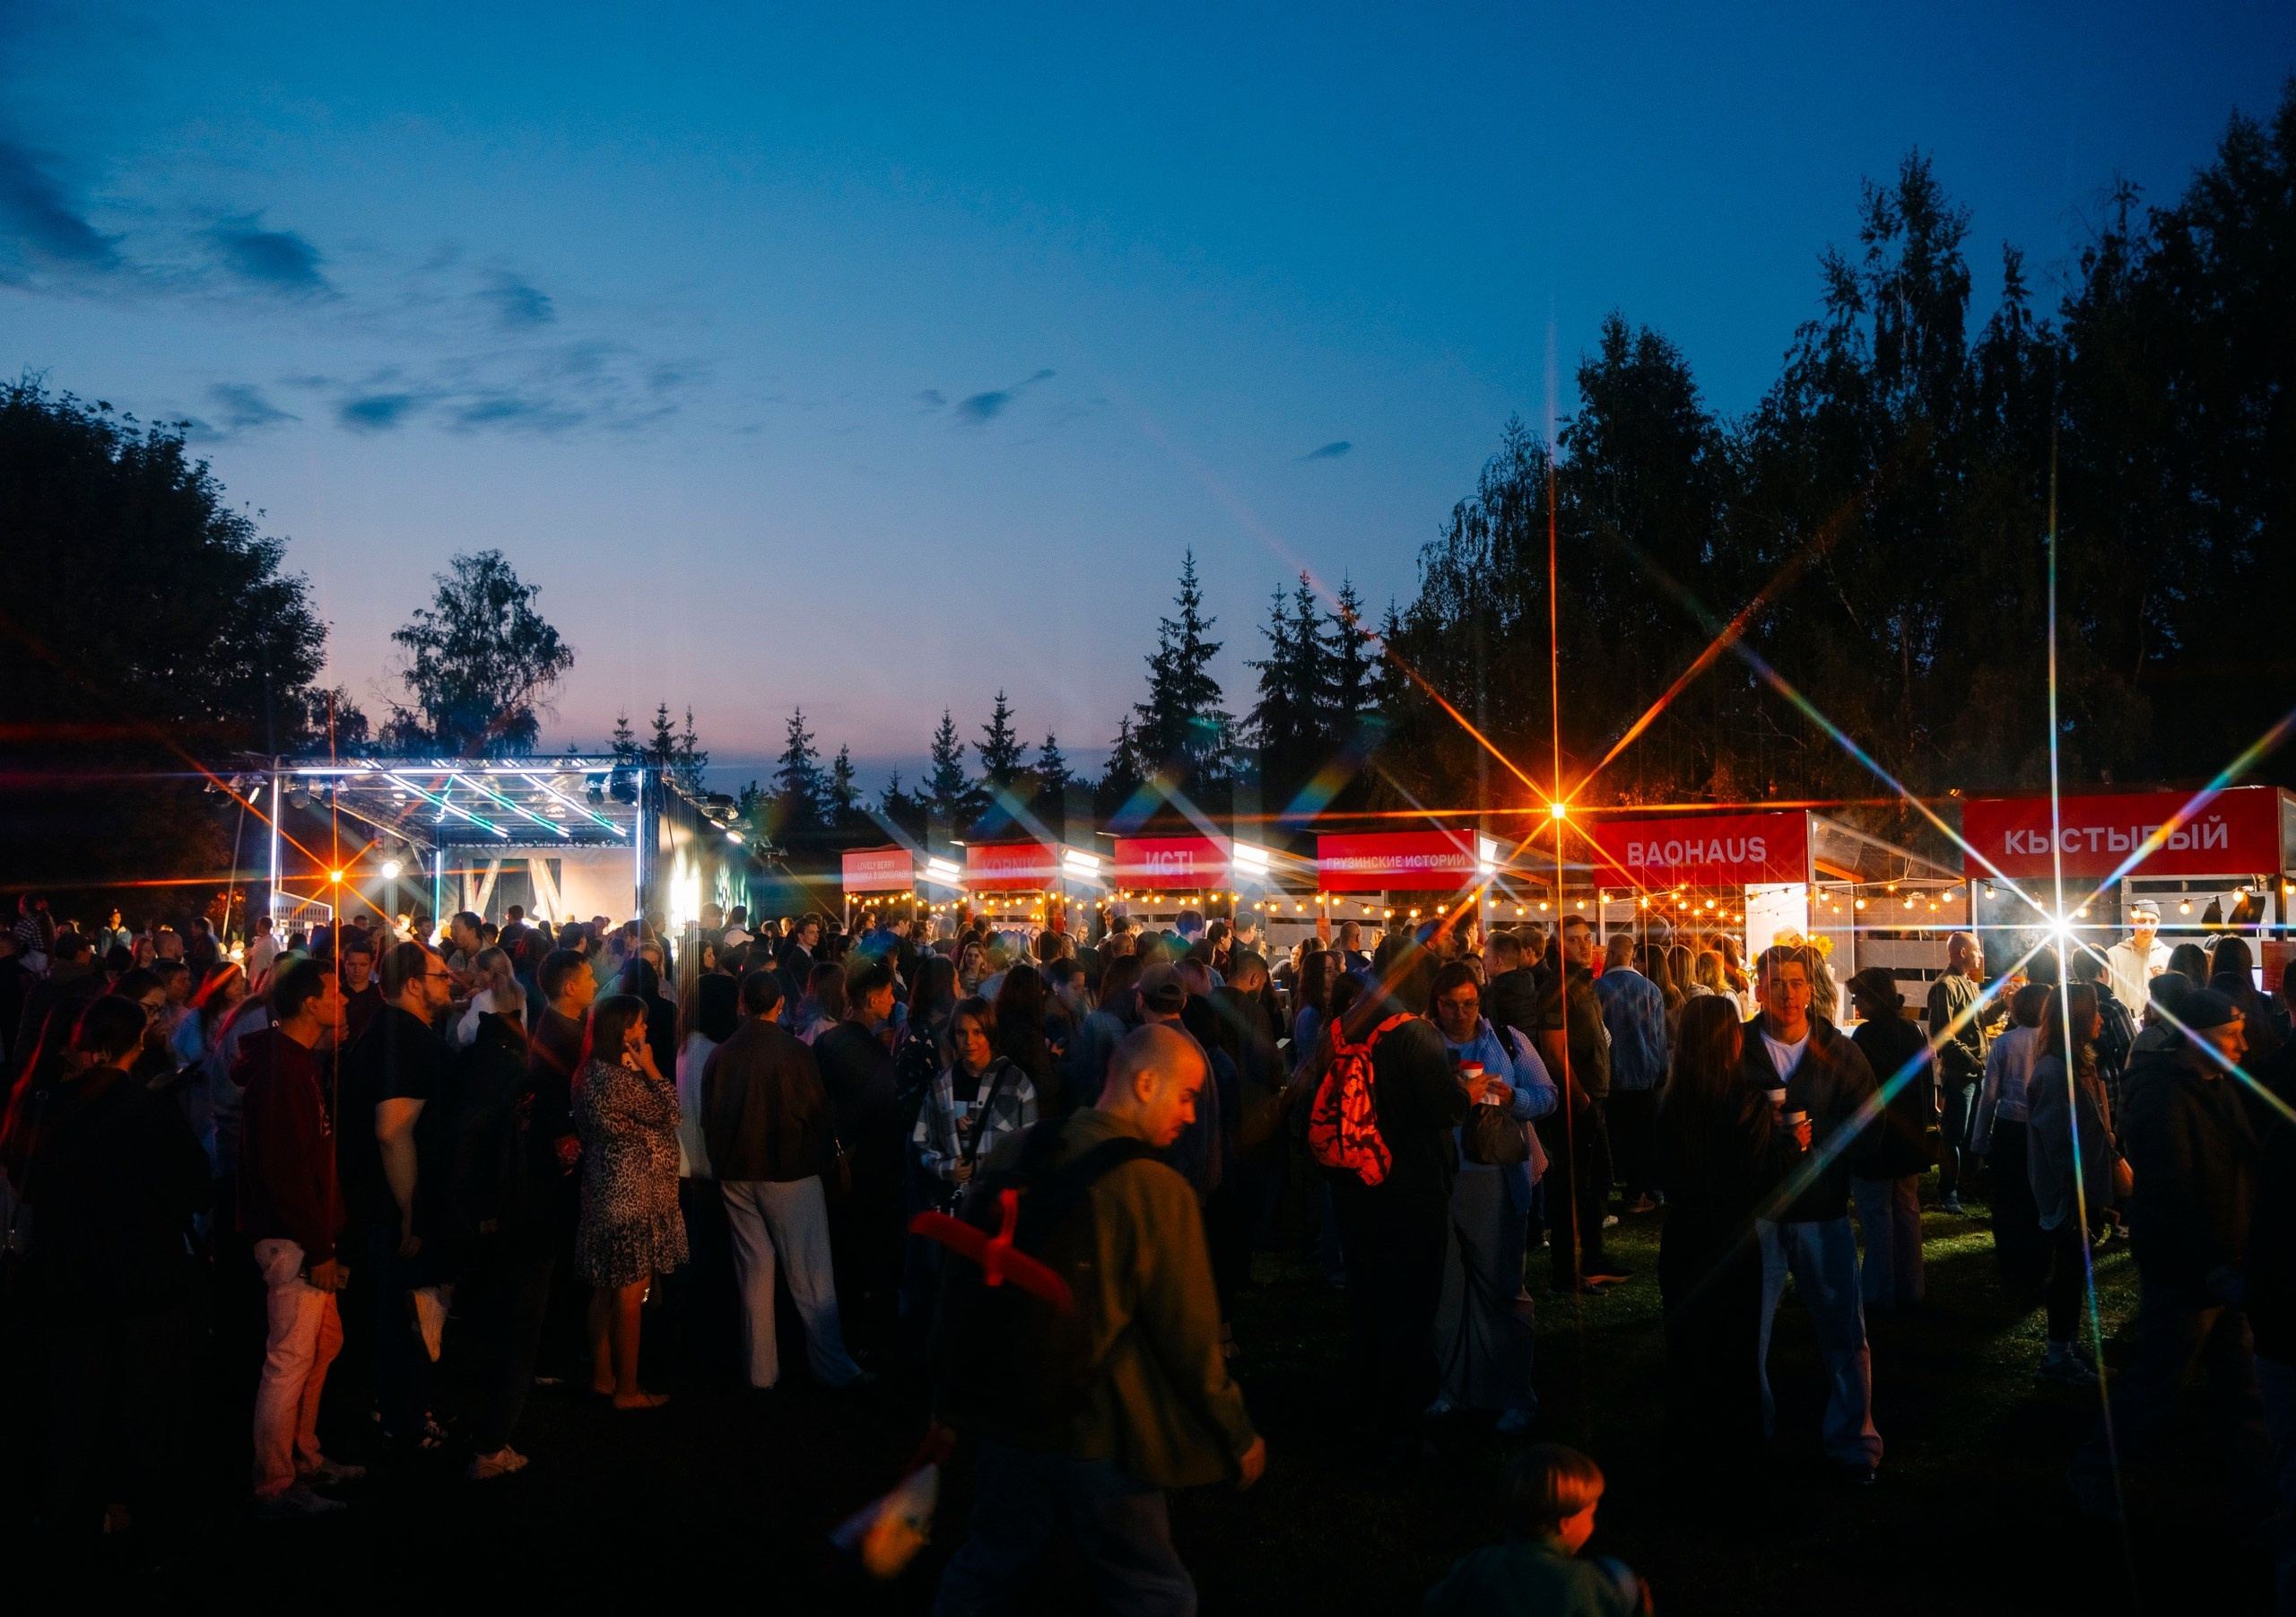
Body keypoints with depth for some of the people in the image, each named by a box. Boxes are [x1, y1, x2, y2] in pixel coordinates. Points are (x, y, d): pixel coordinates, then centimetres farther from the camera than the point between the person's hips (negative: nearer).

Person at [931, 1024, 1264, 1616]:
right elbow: (1189, 1335, -17)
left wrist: (960, 1396, 23)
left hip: (1003, 1411, 6)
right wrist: (1238, 1437, -2)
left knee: (987, 1568, 23)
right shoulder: (1157, 1189, -21)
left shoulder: (1015, 1152, -1)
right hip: (1096, 1432, -6)